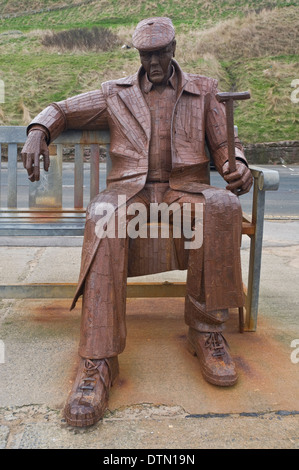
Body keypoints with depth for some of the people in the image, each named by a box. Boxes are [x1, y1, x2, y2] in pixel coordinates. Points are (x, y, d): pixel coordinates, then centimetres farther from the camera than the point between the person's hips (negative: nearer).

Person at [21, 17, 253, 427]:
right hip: (130, 190, 0)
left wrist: (238, 166, -7)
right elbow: (61, 110, 23)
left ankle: (205, 329, -20)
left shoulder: (202, 91, 22)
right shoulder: (116, 94, 21)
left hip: (185, 189, 1)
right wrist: (38, 131, 0)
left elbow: (224, 145, 18)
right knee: (102, 221, -37)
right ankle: (98, 362, -35)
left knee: (223, 206, -36)